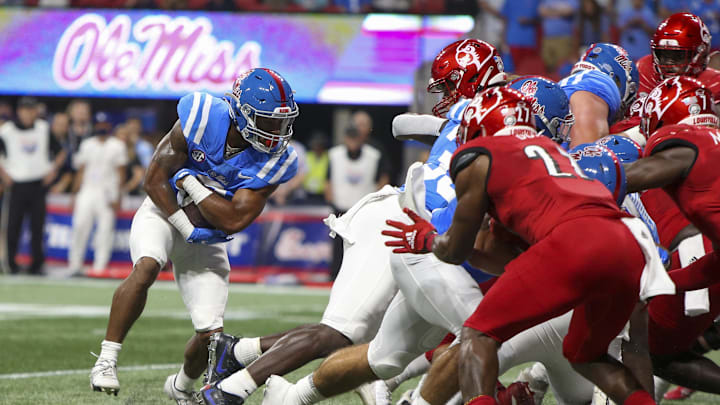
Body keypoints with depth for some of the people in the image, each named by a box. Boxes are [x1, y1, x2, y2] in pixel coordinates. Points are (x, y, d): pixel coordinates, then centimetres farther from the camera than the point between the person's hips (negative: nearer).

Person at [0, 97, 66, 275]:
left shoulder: (44, 128, 6)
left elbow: (60, 152, 15)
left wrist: (53, 170, 3)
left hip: (39, 185, 2)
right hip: (16, 185, -2)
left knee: (37, 226, 1)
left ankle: (36, 264, 6)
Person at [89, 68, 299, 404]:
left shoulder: (272, 163, -17)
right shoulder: (203, 120, -22)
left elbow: (234, 220, -24)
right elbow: (155, 181, -16)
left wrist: (190, 181, -25)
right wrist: (187, 228, -20)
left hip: (207, 237, 2)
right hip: (164, 212, -2)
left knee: (210, 335, -5)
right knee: (146, 268, -36)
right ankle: (106, 360, -28)